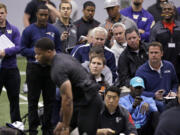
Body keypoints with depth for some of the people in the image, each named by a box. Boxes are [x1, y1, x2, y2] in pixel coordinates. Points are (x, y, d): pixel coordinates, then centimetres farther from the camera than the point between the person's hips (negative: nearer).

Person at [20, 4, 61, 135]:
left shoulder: (54, 30, 7)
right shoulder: (29, 30, -2)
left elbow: (58, 49, 12)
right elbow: (23, 49, -2)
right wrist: (36, 53, -16)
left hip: (50, 69, 3)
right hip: (34, 69, -3)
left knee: (49, 99, 6)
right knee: (33, 100, 1)